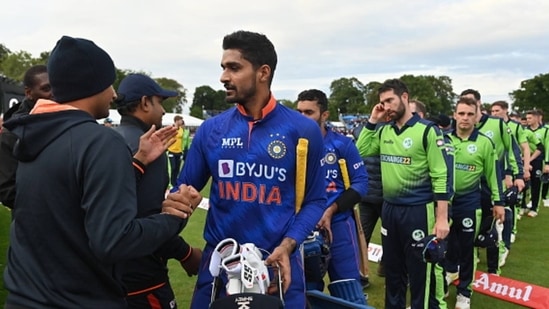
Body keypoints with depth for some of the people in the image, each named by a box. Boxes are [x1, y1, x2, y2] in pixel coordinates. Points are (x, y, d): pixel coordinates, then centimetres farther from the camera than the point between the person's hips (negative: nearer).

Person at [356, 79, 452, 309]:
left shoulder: (427, 130, -10)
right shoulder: (384, 131, 7)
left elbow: (442, 176, -12)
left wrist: (442, 217, -16)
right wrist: (372, 121, 2)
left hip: (418, 210, -6)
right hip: (389, 209, 6)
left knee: (420, 272, 4)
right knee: (392, 269, 19)